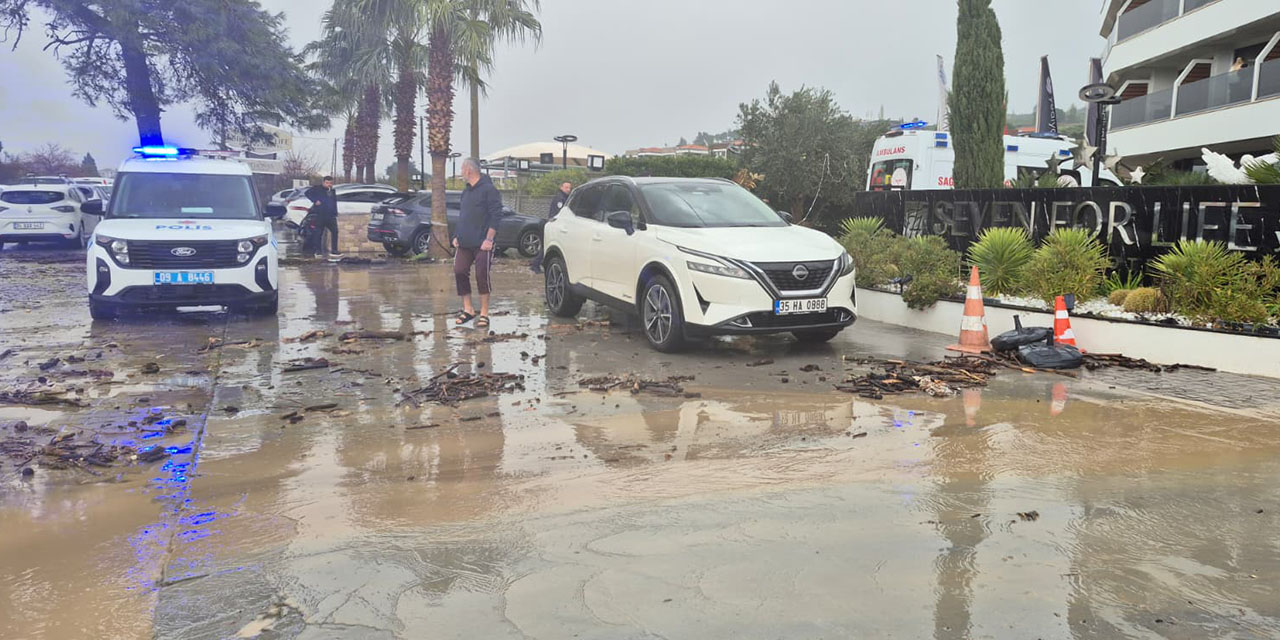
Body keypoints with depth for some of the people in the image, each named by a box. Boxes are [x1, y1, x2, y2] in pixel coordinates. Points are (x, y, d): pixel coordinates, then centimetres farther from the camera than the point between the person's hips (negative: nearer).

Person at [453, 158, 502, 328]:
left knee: (482, 276, -6)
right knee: (459, 272, 1)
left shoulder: (488, 189, -9)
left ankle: (484, 314, 3)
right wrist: (456, 236, 12)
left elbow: (496, 215, -14)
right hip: (464, 243, 8)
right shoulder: (466, 191, 16)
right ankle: (468, 309, 13)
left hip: (482, 244, -7)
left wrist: (489, 239, -19)